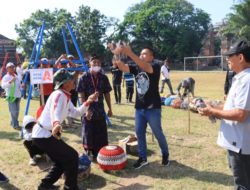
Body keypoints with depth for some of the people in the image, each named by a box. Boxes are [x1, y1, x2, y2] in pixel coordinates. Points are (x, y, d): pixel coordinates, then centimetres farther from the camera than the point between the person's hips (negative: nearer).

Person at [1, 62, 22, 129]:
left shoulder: (16, 76, 14)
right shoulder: (6, 77, -8)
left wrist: (20, 94, 12)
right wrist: (10, 81, -36)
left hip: (17, 96, 7)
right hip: (11, 96, -6)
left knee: (17, 111, 11)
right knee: (13, 111, -9)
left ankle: (13, 123, 25)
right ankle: (15, 125, -2)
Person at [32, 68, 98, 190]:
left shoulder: (66, 97, 10)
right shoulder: (59, 94, -19)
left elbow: (76, 113, 17)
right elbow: (54, 111, -39)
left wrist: (88, 102, 5)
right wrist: (56, 124, -60)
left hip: (45, 134, 10)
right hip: (43, 135, -10)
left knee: (61, 160, 20)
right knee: (72, 156, -5)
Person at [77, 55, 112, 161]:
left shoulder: (103, 78, 3)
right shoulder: (84, 78, -8)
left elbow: (107, 94, 8)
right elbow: (81, 95, -10)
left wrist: (110, 108, 8)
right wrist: (86, 109, -17)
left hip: (100, 110, 3)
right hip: (88, 110, -3)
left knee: (101, 133, 10)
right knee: (88, 133, 6)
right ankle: (89, 153, 23)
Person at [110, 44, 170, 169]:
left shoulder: (155, 66, -9)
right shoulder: (136, 68, 7)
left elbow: (146, 67, -30)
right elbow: (123, 67, -6)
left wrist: (130, 53, -37)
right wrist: (117, 56, -25)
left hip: (153, 108, -5)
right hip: (139, 107, 6)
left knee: (158, 133, 8)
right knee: (139, 133, 10)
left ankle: (165, 155, 31)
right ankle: (142, 158, 24)